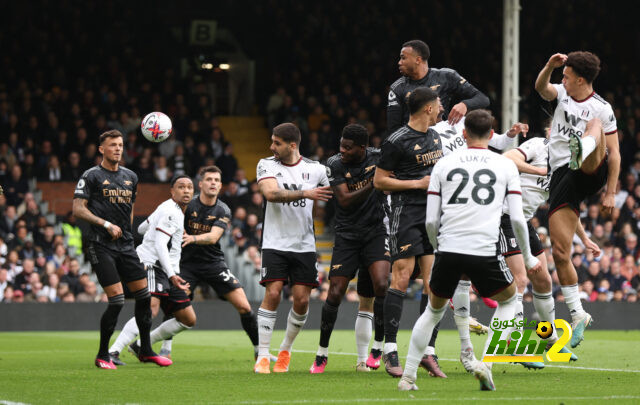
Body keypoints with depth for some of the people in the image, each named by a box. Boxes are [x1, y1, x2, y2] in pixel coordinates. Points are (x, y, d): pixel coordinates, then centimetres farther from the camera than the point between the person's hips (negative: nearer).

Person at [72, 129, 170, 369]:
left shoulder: (130, 177, 14)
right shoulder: (91, 176, -4)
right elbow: (78, 209, -9)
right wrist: (106, 225, -16)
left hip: (126, 247, 6)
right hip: (102, 248, -6)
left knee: (144, 295, 4)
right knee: (116, 300, -12)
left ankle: (146, 350, 18)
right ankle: (103, 356, 1)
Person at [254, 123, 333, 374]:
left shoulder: (315, 169, 3)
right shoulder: (266, 165, -1)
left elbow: (332, 198, 17)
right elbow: (270, 193, -18)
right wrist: (305, 193, -27)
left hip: (304, 245, 2)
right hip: (275, 243, -2)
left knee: (302, 299, -4)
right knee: (272, 294, -13)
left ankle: (285, 350, 18)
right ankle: (263, 357, -7)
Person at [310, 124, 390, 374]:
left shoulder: (379, 158, -5)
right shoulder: (335, 164, -6)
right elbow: (345, 201, -15)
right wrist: (372, 184, -27)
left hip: (376, 233, 0)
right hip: (347, 235, 0)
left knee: (381, 286, -20)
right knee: (335, 294, -3)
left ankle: (377, 348, -5)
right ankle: (322, 354, 11)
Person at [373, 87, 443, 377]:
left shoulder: (434, 136, 15)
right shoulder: (397, 142, -10)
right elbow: (379, 181, -7)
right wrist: (418, 183, -11)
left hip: (432, 213, 7)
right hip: (406, 211, -7)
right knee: (402, 277, -12)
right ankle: (390, 351, -9)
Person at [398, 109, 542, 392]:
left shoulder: (444, 164, 11)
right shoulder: (506, 165, 9)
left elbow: (431, 221, 8)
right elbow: (517, 219, 3)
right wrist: (528, 258, 18)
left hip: (448, 251, 2)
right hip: (484, 252, -2)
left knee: (434, 310, 24)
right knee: (508, 299, 24)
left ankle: (407, 377, 19)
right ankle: (484, 363, 6)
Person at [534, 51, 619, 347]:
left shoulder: (601, 109, 5)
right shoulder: (562, 94, 16)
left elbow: (614, 153, 4)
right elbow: (541, 87, -6)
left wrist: (611, 193, -3)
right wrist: (550, 66, -25)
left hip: (591, 172, -4)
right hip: (562, 176, 4)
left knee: (595, 124, -31)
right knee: (560, 251, -3)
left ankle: (584, 149, -68)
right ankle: (578, 314, 7)